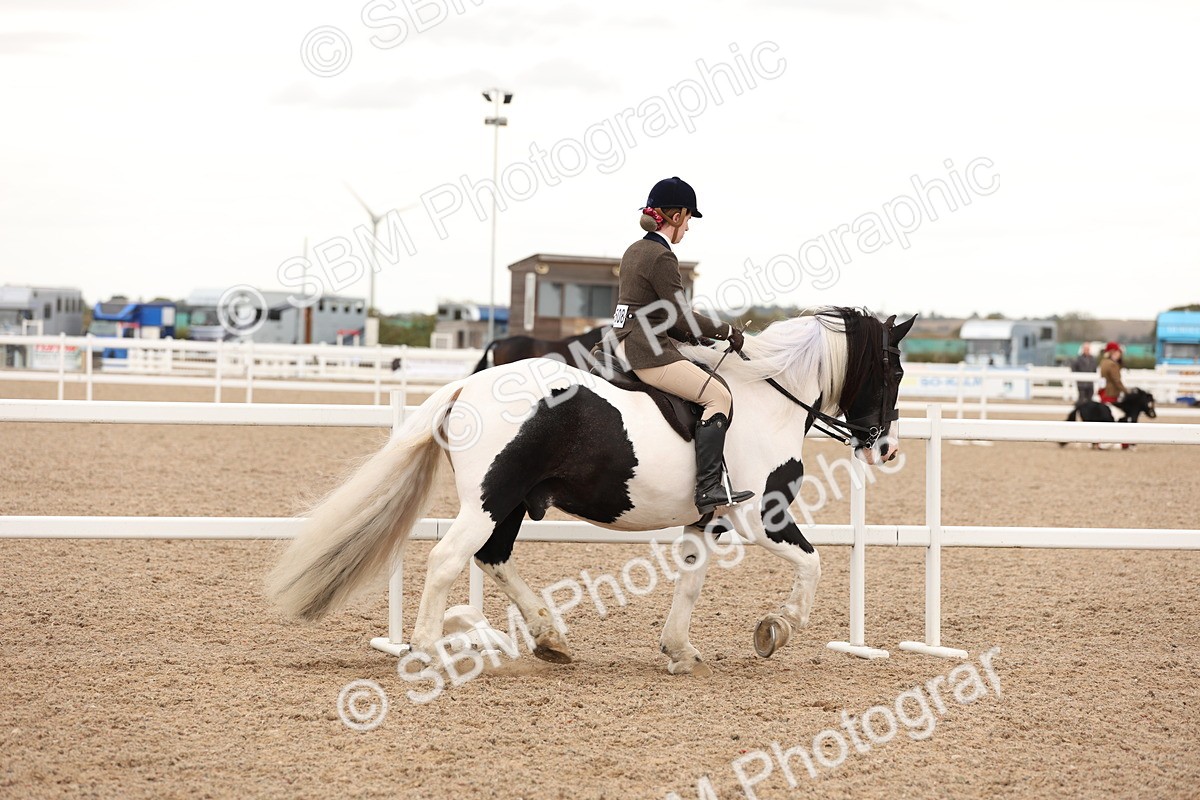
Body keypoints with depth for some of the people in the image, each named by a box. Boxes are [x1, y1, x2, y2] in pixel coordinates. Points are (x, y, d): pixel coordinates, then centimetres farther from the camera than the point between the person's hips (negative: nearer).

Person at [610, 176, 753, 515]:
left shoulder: (634, 251, 16)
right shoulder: (661, 257, -15)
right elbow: (682, 315, -15)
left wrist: (686, 334, 15)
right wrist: (727, 331, -3)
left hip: (626, 345, 11)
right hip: (648, 354, -11)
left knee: (714, 386, 18)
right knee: (718, 396, -12)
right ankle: (709, 488, -20)